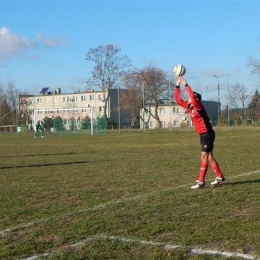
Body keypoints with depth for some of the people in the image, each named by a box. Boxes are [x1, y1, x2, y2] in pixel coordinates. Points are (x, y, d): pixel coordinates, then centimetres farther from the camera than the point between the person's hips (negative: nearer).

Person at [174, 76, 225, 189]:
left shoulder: (198, 106, -16)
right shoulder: (189, 107, 6)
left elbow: (193, 96, -35)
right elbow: (178, 100, 9)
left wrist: (185, 84, -30)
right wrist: (177, 85, 2)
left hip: (207, 134, -9)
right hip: (203, 134, 9)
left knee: (204, 157, -9)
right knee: (209, 157, 13)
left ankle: (201, 181, -7)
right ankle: (220, 177, 24)